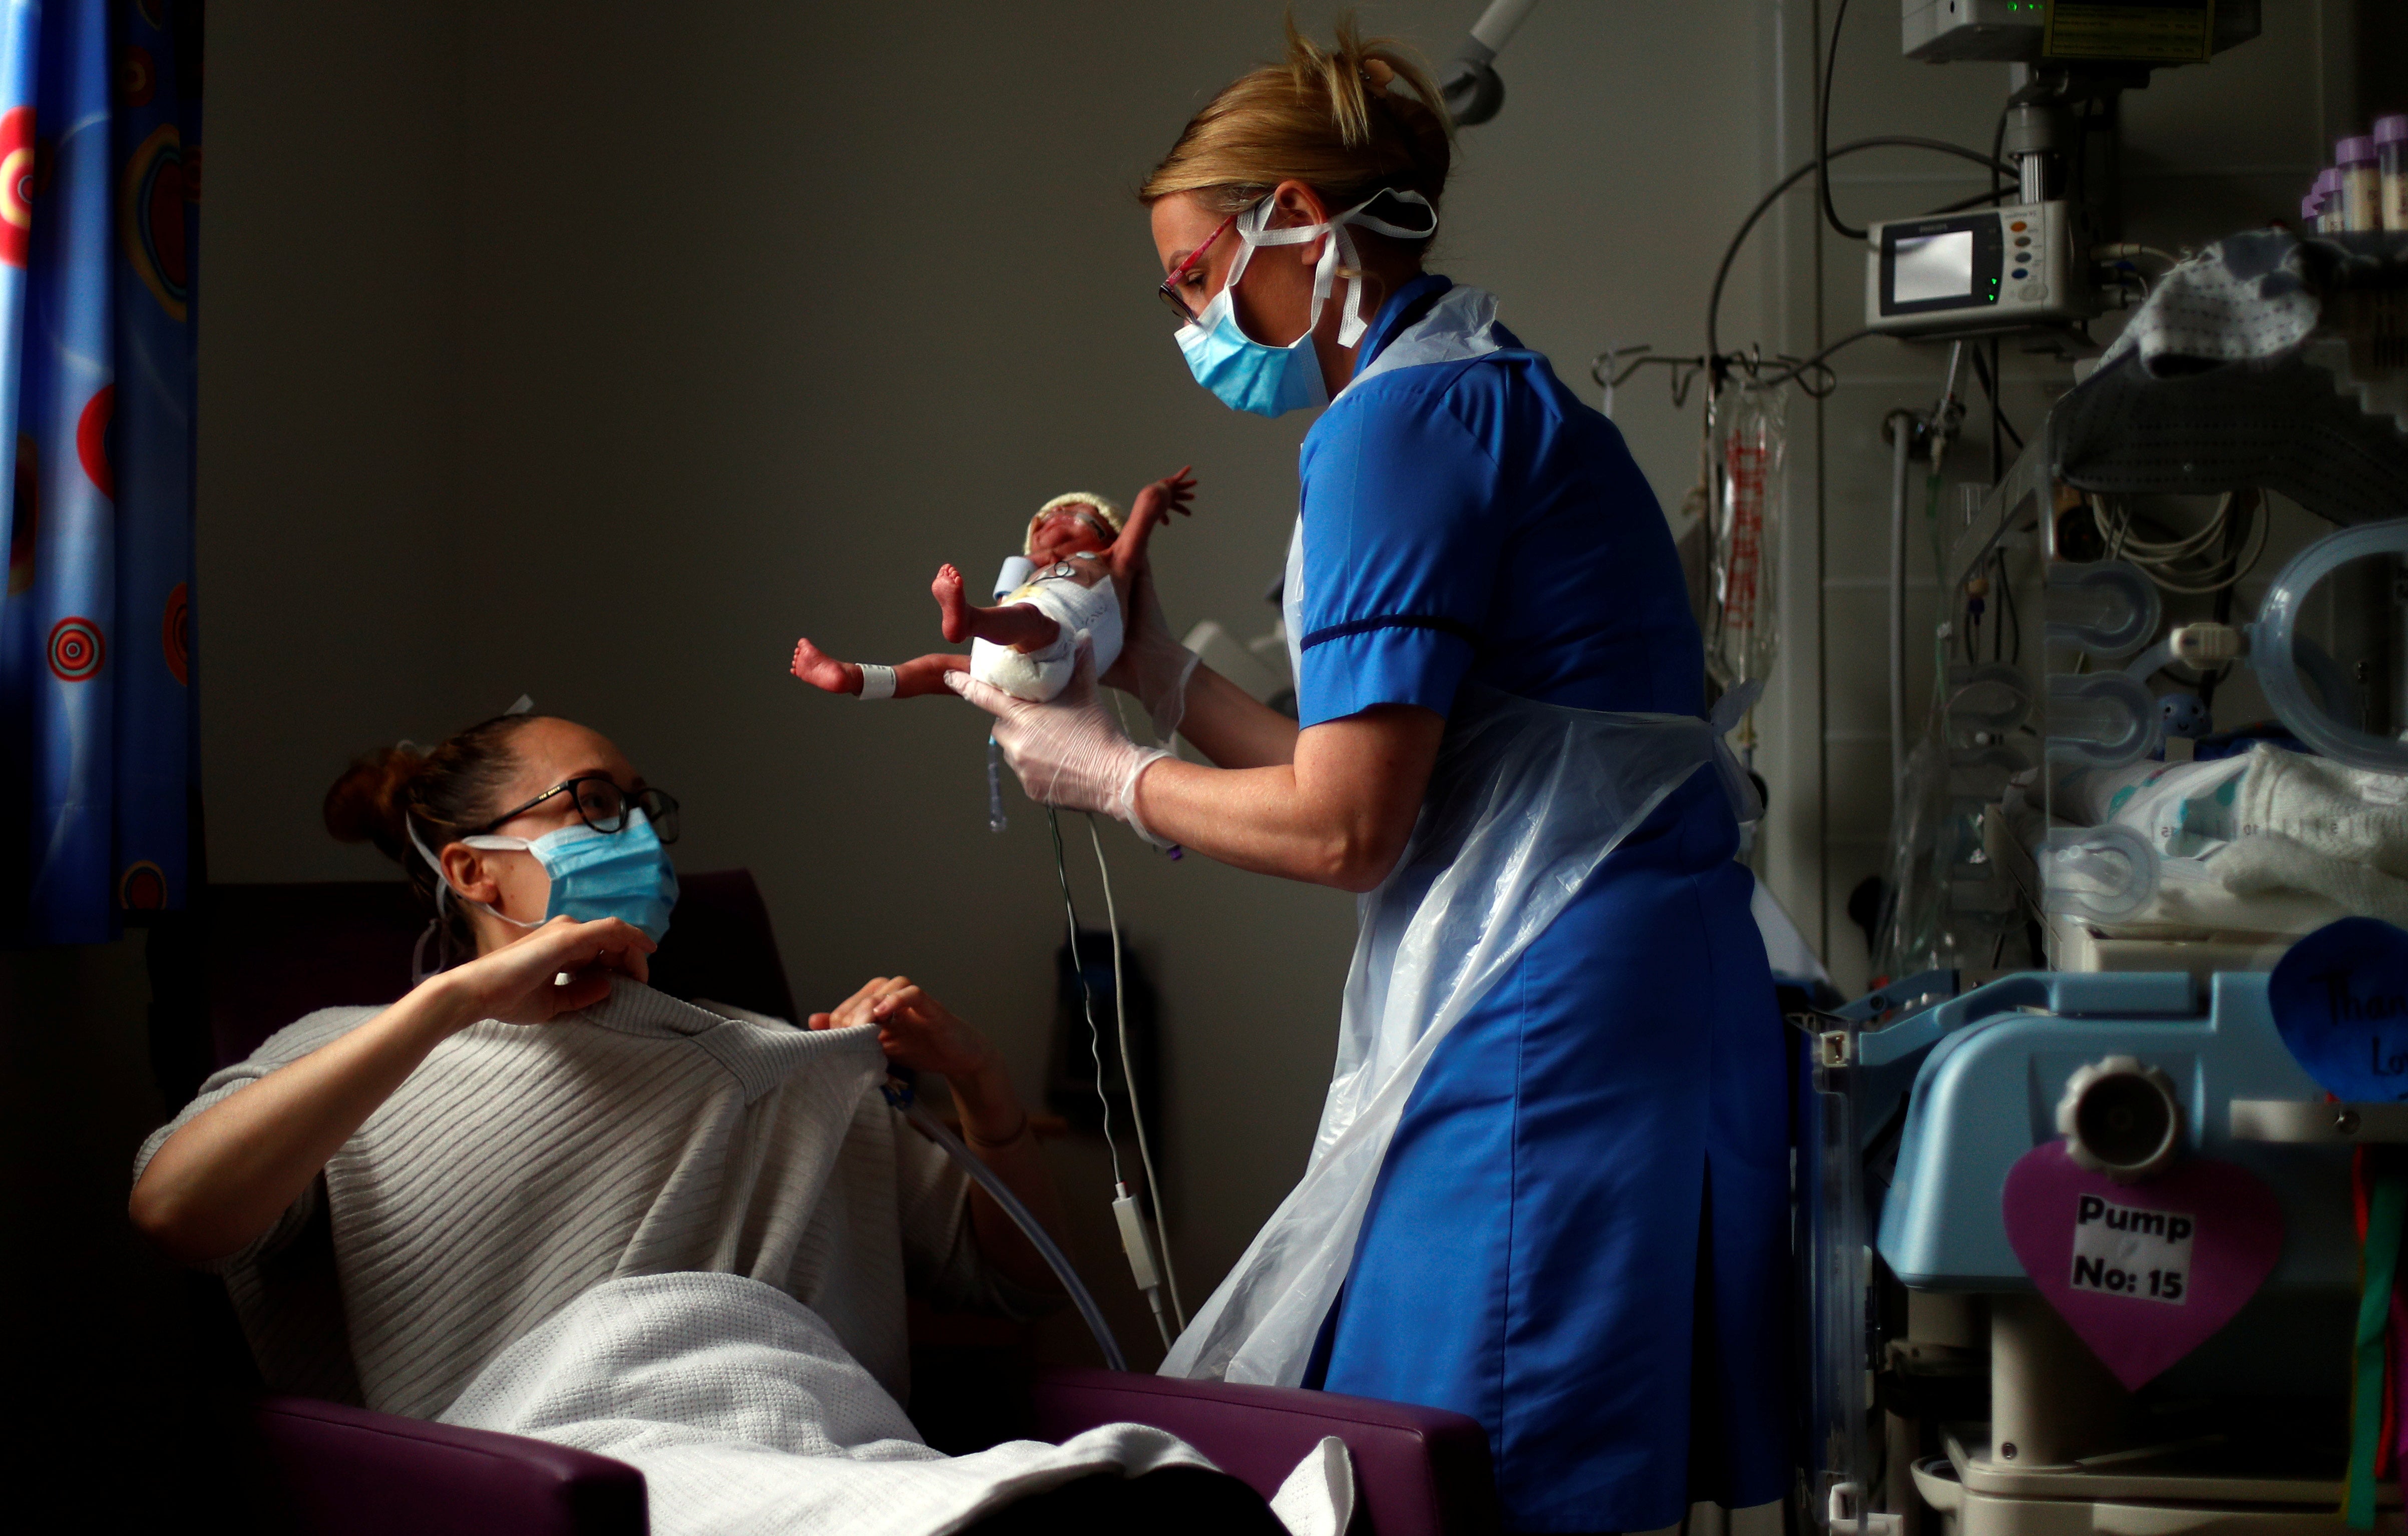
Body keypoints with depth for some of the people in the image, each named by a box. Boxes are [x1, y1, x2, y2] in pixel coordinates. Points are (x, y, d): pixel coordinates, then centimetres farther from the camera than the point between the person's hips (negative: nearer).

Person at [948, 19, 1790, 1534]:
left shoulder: (1402, 425, -11)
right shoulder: (1488, 401, 20)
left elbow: (1343, 827, -14)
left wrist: (1105, 773, 1)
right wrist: (1163, 671, 21)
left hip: (1546, 1037, -10)